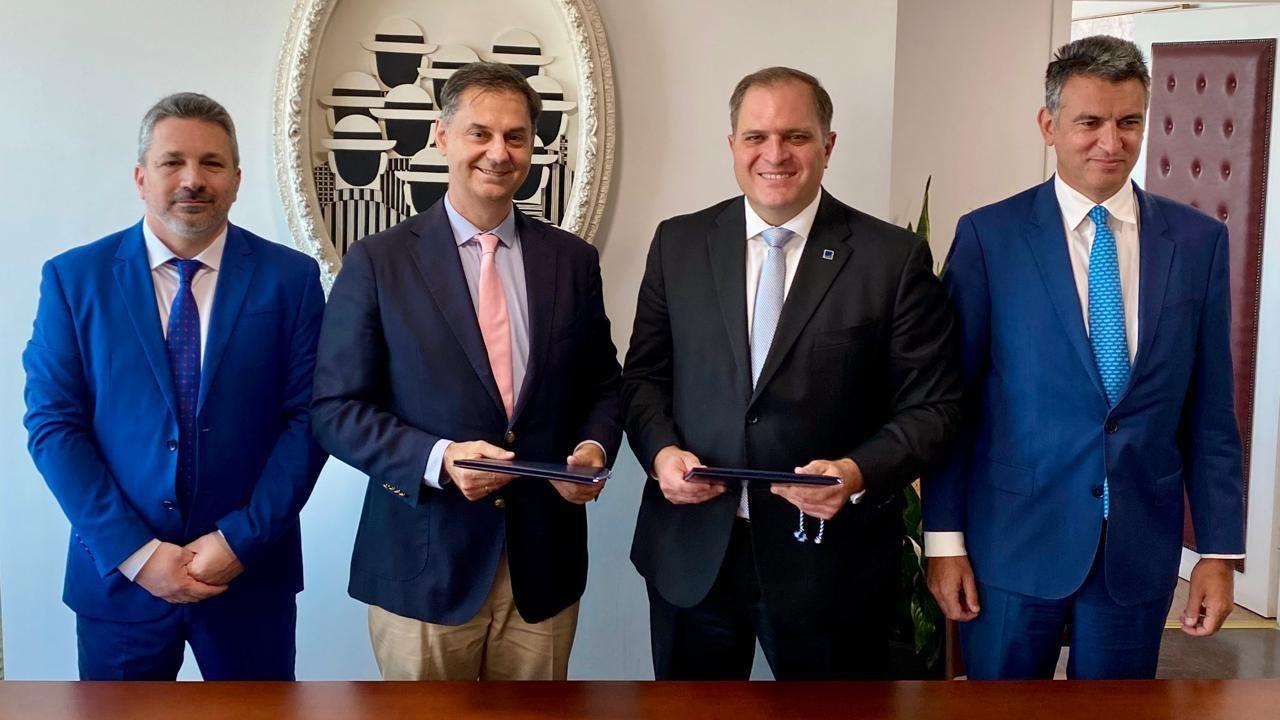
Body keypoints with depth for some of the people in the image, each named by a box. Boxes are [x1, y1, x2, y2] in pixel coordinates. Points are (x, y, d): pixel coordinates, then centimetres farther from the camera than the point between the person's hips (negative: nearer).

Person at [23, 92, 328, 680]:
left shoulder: (289, 277, -1)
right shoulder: (73, 278, -1)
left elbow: (308, 416, -4)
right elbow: (52, 423, -4)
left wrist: (242, 539, -12)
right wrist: (134, 552, -11)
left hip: (253, 571, 0)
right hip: (117, 576, 0)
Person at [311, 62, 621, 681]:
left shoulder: (573, 260, 5)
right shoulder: (377, 263, -4)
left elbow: (602, 385, 13)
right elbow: (335, 410, -5)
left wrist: (595, 446, -8)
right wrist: (438, 459, -19)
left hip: (544, 567, 3)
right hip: (423, 568, -2)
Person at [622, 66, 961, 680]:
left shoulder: (894, 258, -5)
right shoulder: (678, 244, 4)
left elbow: (930, 404, -4)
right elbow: (643, 375, 10)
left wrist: (858, 472, -20)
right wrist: (660, 450, -9)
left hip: (829, 557, -2)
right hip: (691, 555, 3)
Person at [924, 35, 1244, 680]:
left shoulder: (1199, 241, 3)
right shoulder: (989, 236, -4)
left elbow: (1210, 409, 4)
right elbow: (950, 399, -3)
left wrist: (1219, 550, 2)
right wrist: (944, 540, -5)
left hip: (1141, 547, 2)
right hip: (1014, 540, -2)